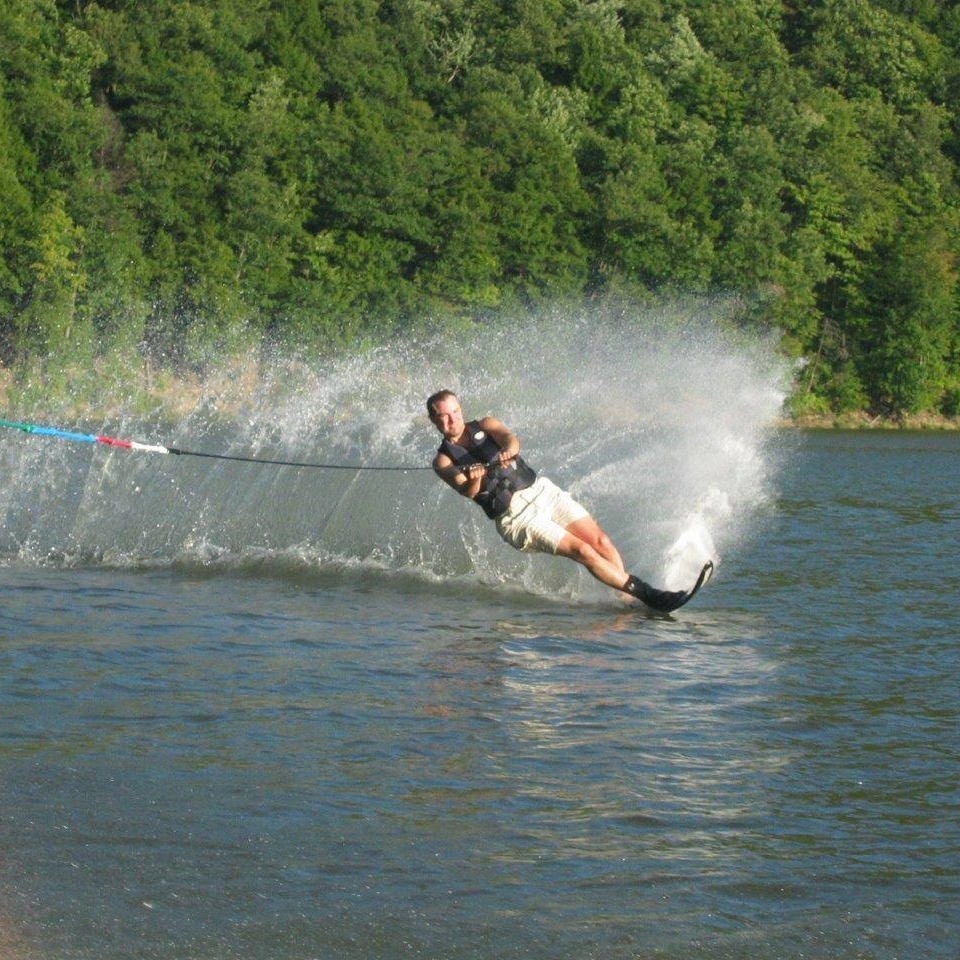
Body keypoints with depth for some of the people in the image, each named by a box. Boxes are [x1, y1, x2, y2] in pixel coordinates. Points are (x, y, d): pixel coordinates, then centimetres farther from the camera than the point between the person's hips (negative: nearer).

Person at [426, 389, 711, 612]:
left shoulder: (484, 425, 10)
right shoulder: (443, 461, 1)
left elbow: (510, 438, -12)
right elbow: (467, 491, -17)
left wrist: (509, 449, -36)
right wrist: (473, 480, -41)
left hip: (542, 490, 5)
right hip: (515, 515, -5)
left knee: (600, 540, -10)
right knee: (583, 551, -16)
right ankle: (648, 596, -20)